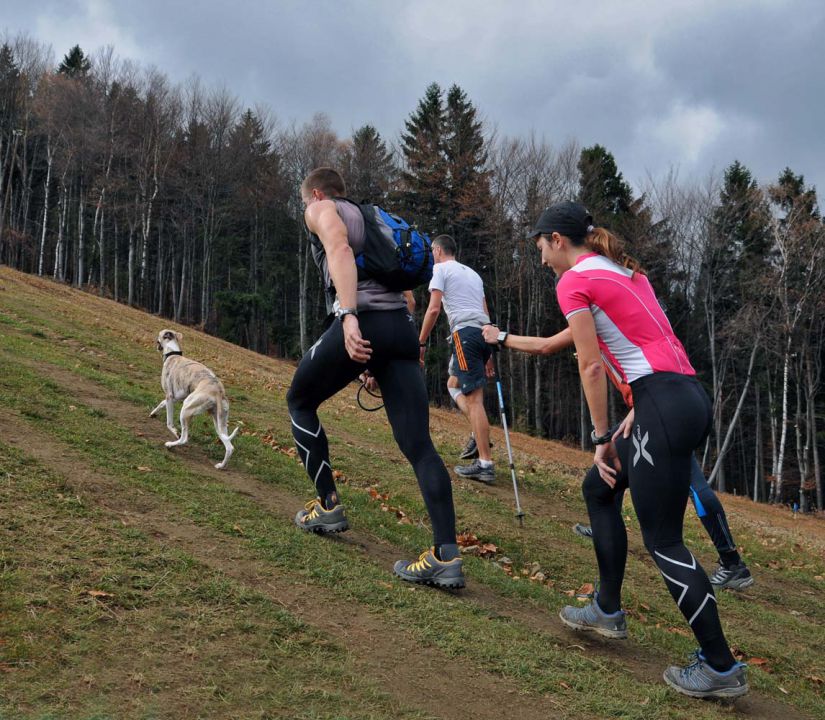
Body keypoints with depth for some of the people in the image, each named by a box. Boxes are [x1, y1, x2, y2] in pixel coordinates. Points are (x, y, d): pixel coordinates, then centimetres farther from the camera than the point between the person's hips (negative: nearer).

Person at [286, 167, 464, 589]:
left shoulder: (321, 210, 13)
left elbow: (339, 249, -11)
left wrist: (348, 315, -24)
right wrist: (376, 363, 31)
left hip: (361, 322, -6)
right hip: (402, 324, 6)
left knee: (299, 402, 21)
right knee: (419, 445, -1)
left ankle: (328, 506, 21)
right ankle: (447, 557, -9)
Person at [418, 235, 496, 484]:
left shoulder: (440, 269, 7)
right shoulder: (472, 273, 29)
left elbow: (434, 309, -6)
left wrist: (420, 344, -3)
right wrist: (488, 355, 25)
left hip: (465, 332, -8)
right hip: (485, 333, 8)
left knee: (474, 398, -11)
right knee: (454, 384, 22)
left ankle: (485, 465, -13)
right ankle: (481, 436, 6)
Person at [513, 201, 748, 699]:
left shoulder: (573, 281, -4)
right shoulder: (624, 270, 21)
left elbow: (592, 367, -6)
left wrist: (602, 438, 1)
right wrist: (635, 416, 14)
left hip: (664, 405, -10)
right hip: (689, 394, 10)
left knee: (663, 541, -1)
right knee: (599, 487, 22)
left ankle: (722, 668, 7)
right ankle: (609, 611, 29)